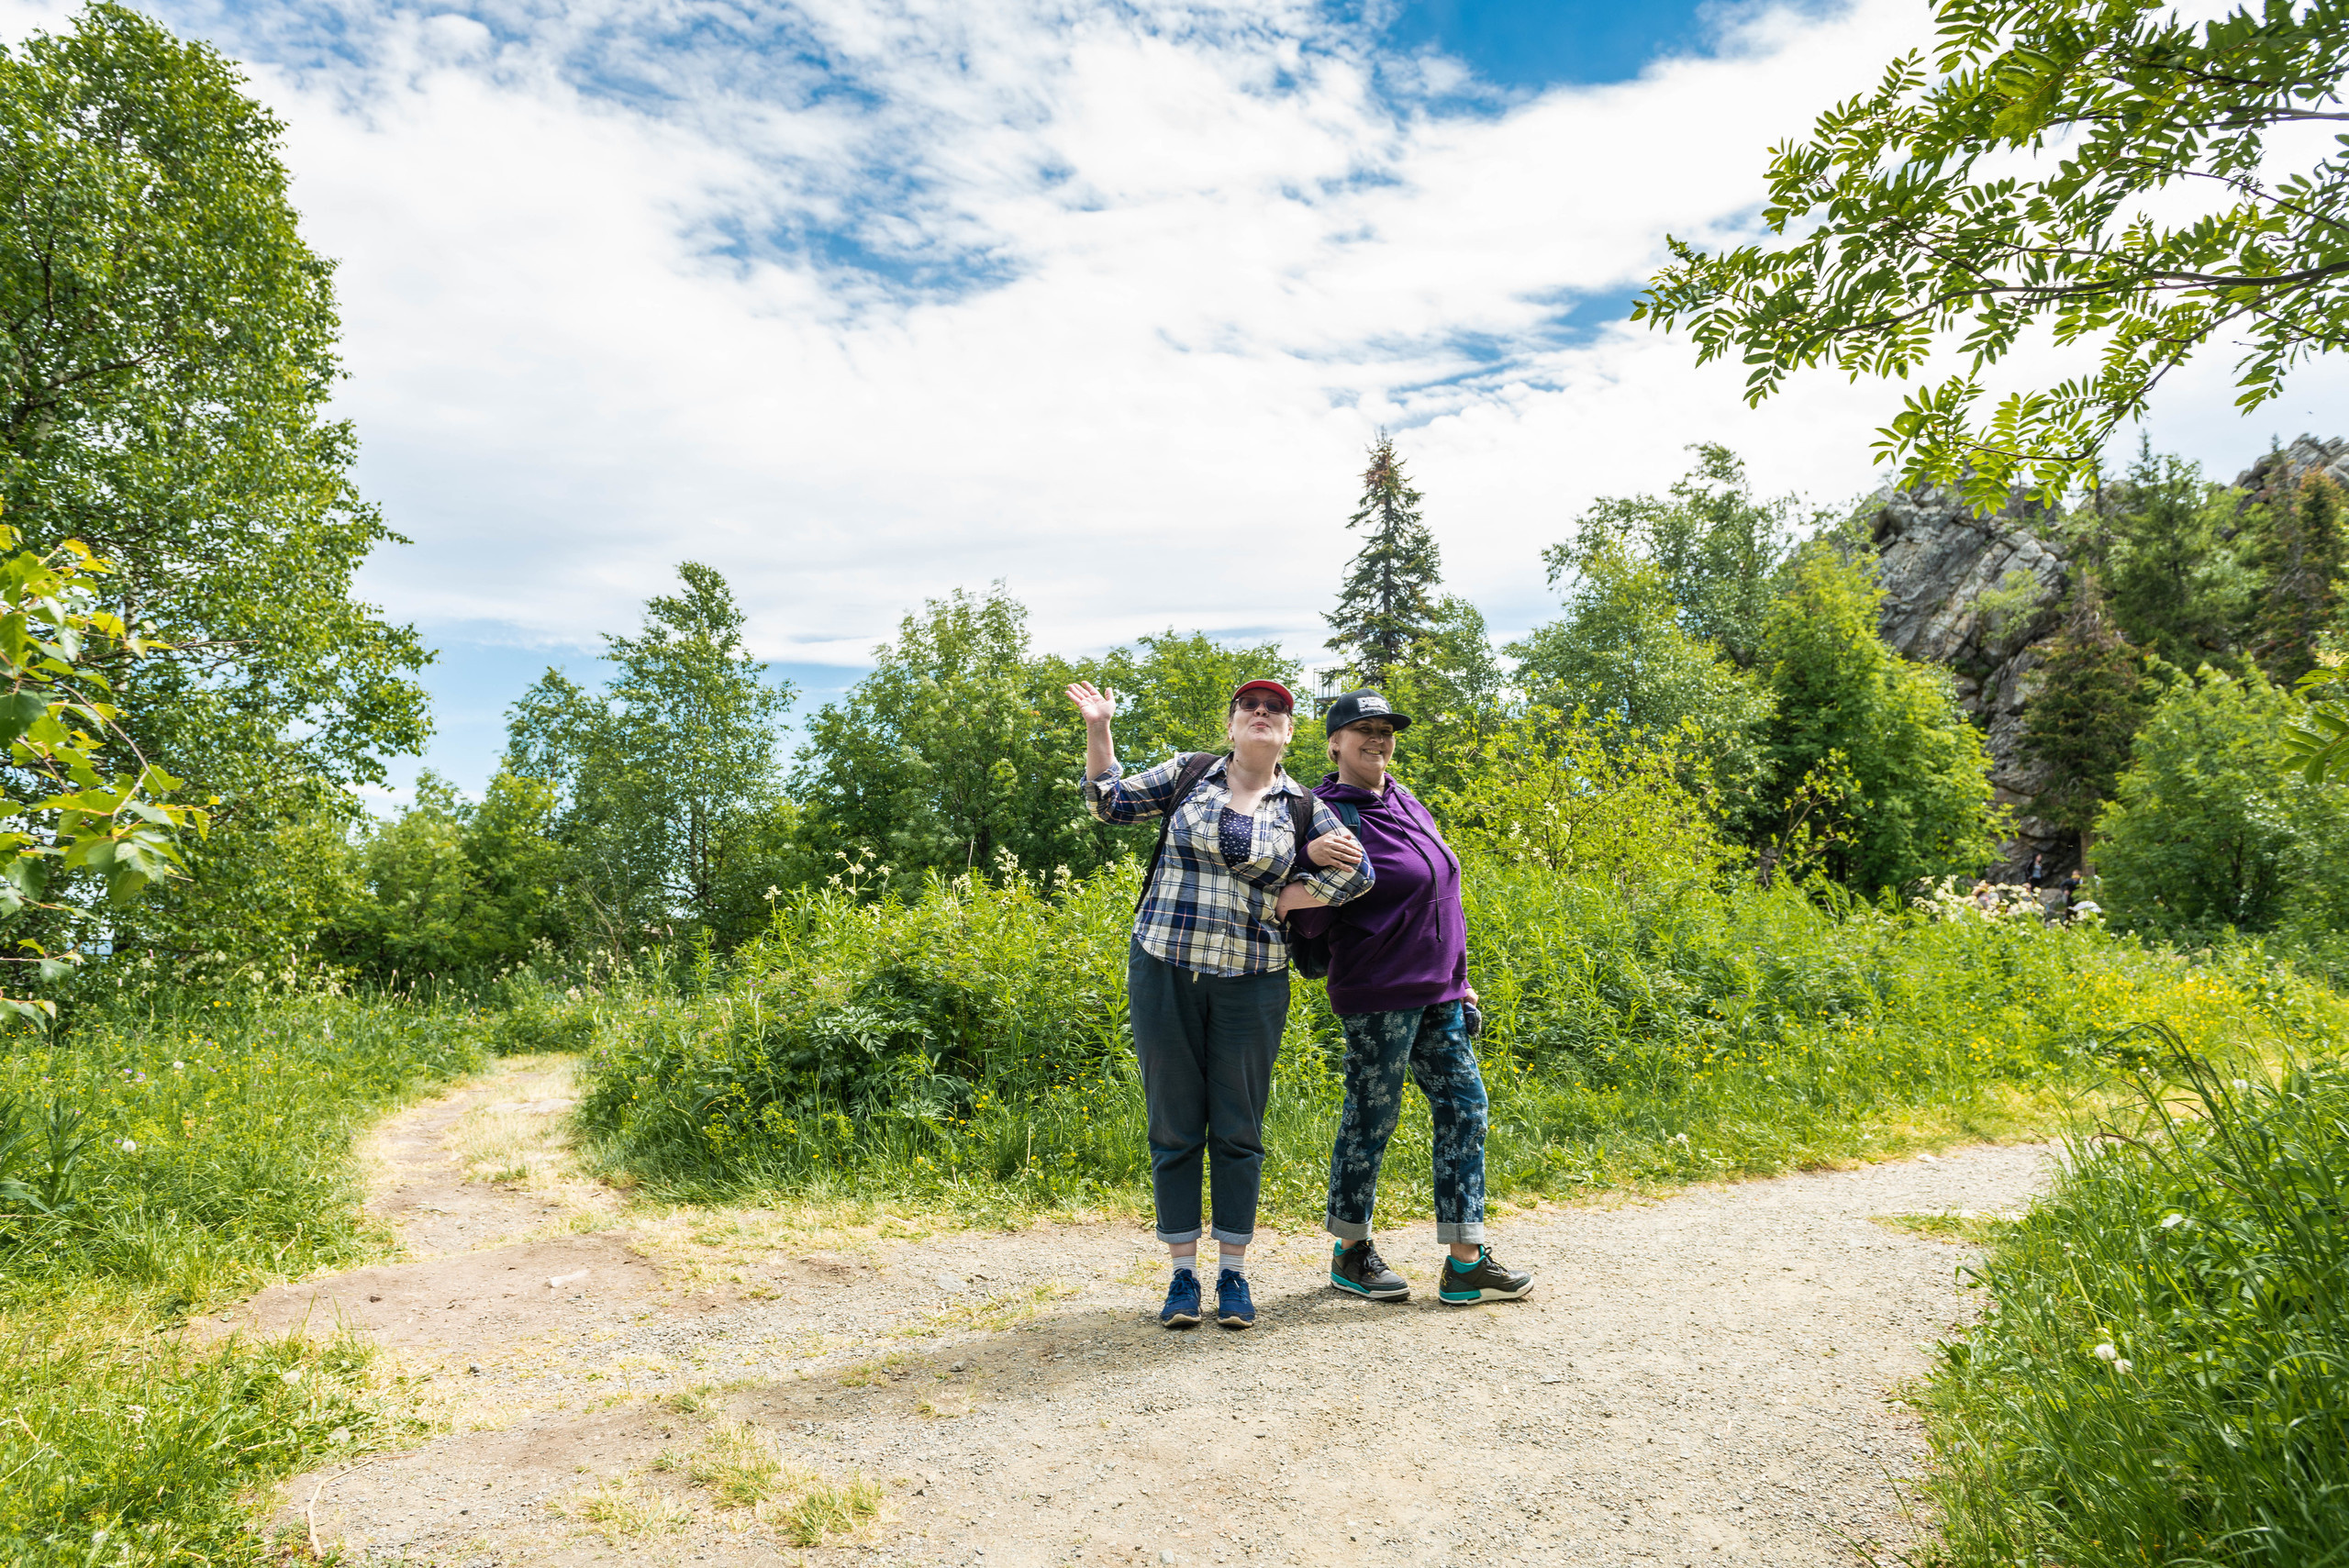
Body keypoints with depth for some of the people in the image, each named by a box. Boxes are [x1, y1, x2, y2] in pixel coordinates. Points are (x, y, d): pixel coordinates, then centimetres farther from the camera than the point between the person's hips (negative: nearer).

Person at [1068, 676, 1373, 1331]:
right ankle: (1182, 1274, 15)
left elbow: (1359, 873, 1)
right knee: (1174, 1128, 5)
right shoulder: (1189, 774, 8)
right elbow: (1110, 801, 10)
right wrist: (1099, 729, -2)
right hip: (1164, 970, 0)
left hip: (1251, 982, 0)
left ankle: (1234, 1274, 17)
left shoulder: (1303, 808, 6)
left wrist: (1279, 899, -2)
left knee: (1238, 1131, 5)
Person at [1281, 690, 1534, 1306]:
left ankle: (1467, 1261, 12)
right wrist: (1308, 894, -35)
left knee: (1464, 1106, 6)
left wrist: (1457, 978, 22)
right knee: (1371, 1118, 1)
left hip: (1437, 993, 8)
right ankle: (1350, 1251, 19)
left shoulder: (1403, 800, 14)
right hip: (1378, 994, -8)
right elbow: (1314, 923, -12)